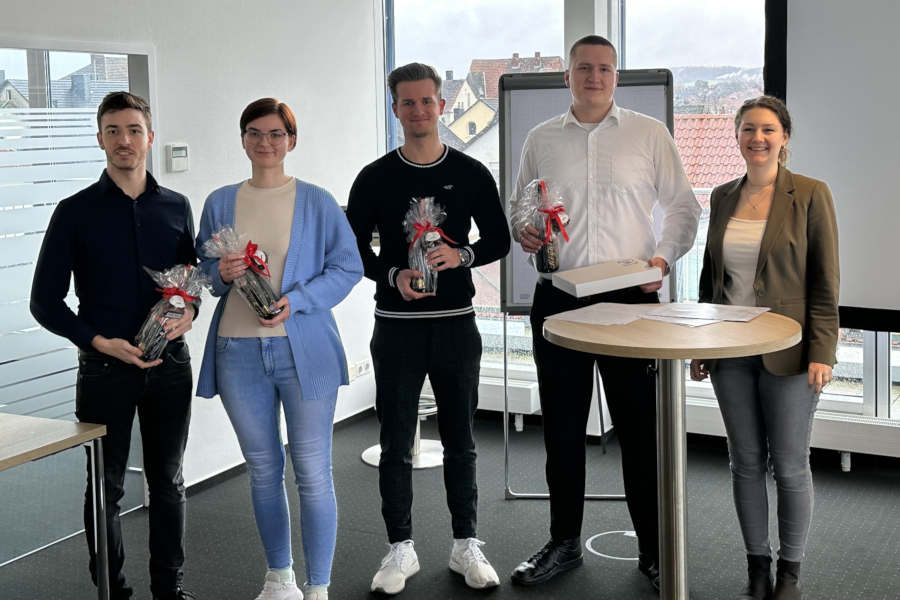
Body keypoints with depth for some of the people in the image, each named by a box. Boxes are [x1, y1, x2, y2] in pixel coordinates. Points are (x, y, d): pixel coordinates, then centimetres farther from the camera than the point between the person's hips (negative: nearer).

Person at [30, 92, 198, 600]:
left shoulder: (176, 207, 6)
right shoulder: (76, 212, -3)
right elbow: (46, 301, -2)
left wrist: (189, 313, -7)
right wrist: (100, 342, -14)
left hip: (170, 363, 3)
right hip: (105, 367, -2)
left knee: (168, 481, 12)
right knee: (107, 487, 7)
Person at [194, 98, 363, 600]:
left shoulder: (317, 203, 1)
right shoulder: (220, 203, 8)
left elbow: (348, 267, -1)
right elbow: (201, 270, 15)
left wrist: (296, 300, -15)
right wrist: (221, 274, -8)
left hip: (304, 351, -3)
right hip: (239, 351, 3)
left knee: (313, 473, -2)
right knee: (263, 469, 13)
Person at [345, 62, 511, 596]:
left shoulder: (471, 174, 3)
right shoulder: (376, 178, 1)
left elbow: (499, 240, 7)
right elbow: (354, 247, 4)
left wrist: (460, 256, -14)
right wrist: (393, 276, -15)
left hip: (456, 323, 1)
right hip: (397, 325, 0)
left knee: (460, 441, 9)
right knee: (397, 444, 5)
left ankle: (466, 545, 22)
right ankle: (401, 548, 18)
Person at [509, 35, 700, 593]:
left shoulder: (649, 133, 5)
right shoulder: (540, 139, 10)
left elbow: (682, 205, 6)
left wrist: (665, 256, -9)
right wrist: (523, 231, -4)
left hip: (630, 297, -2)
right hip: (558, 299, 2)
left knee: (640, 425, 1)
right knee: (562, 426, 9)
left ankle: (654, 548, 15)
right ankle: (565, 543, 23)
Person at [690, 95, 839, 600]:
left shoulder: (810, 195, -5)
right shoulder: (723, 197, 9)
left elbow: (825, 282, -7)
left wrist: (821, 352, -14)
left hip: (786, 353, -4)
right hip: (731, 352, 4)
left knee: (790, 467, 3)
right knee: (746, 463, 10)